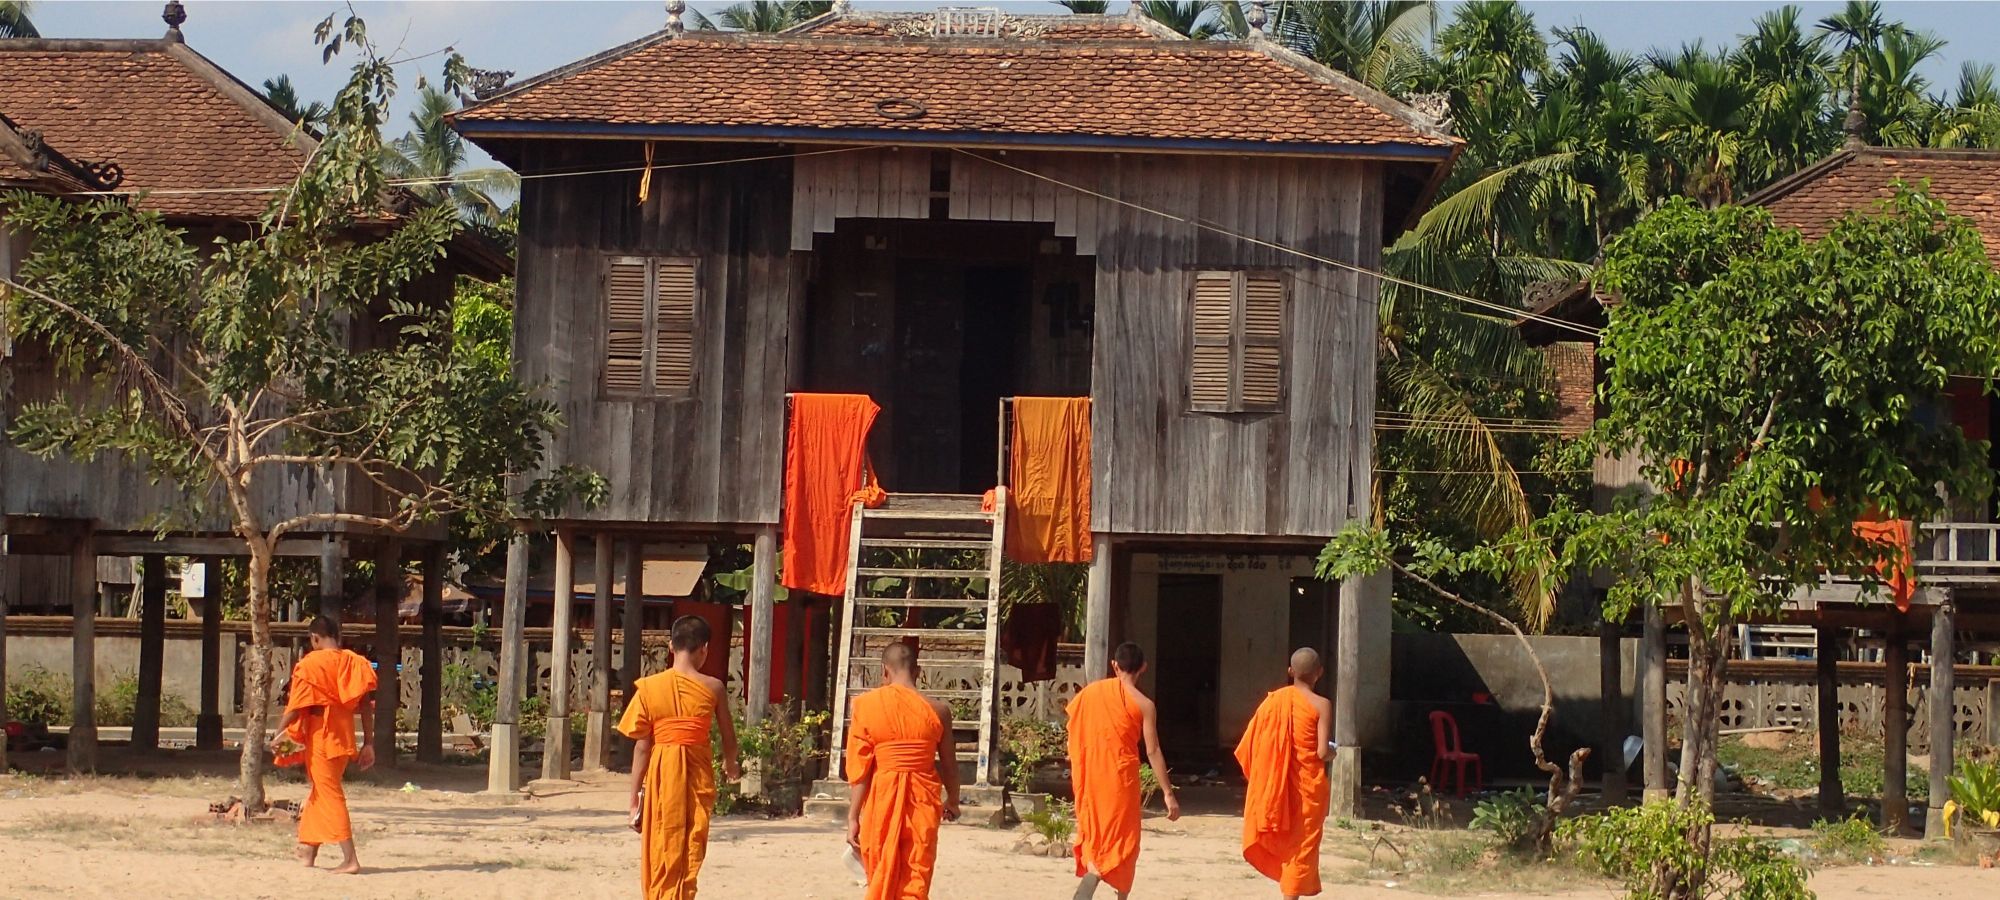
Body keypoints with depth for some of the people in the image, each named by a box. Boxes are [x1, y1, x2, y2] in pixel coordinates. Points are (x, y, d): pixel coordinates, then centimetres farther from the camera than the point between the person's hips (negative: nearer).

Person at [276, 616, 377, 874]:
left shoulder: (310, 664, -9)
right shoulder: (354, 663, 6)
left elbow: (296, 706, -12)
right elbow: (366, 705, 5)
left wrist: (279, 733, -2)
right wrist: (368, 743, 9)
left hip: (320, 736, -6)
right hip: (345, 735, 6)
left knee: (330, 794, -4)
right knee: (322, 789, 20)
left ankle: (350, 859, -12)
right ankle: (308, 849, 29)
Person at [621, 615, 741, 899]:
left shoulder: (649, 687, -4)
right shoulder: (712, 688, -3)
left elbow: (642, 747, -4)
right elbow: (729, 740, 5)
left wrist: (635, 799, 2)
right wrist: (730, 766, 28)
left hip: (661, 774, 0)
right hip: (698, 773, 0)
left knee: (660, 856, 10)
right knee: (690, 857, 9)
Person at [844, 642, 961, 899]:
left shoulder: (867, 705, -6)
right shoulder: (937, 710, -2)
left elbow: (859, 767, -7)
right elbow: (949, 765, 8)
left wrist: (853, 816, -2)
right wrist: (952, 801, 26)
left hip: (881, 798, 0)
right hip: (922, 800, 0)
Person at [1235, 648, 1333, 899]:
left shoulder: (1273, 700, 1)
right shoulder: (1321, 705, -10)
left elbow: (1249, 746, 0)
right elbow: (1322, 752, -17)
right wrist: (1332, 751, 6)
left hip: (1276, 783, 4)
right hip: (1307, 784, -4)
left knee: (1283, 840, 20)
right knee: (1301, 845, 4)